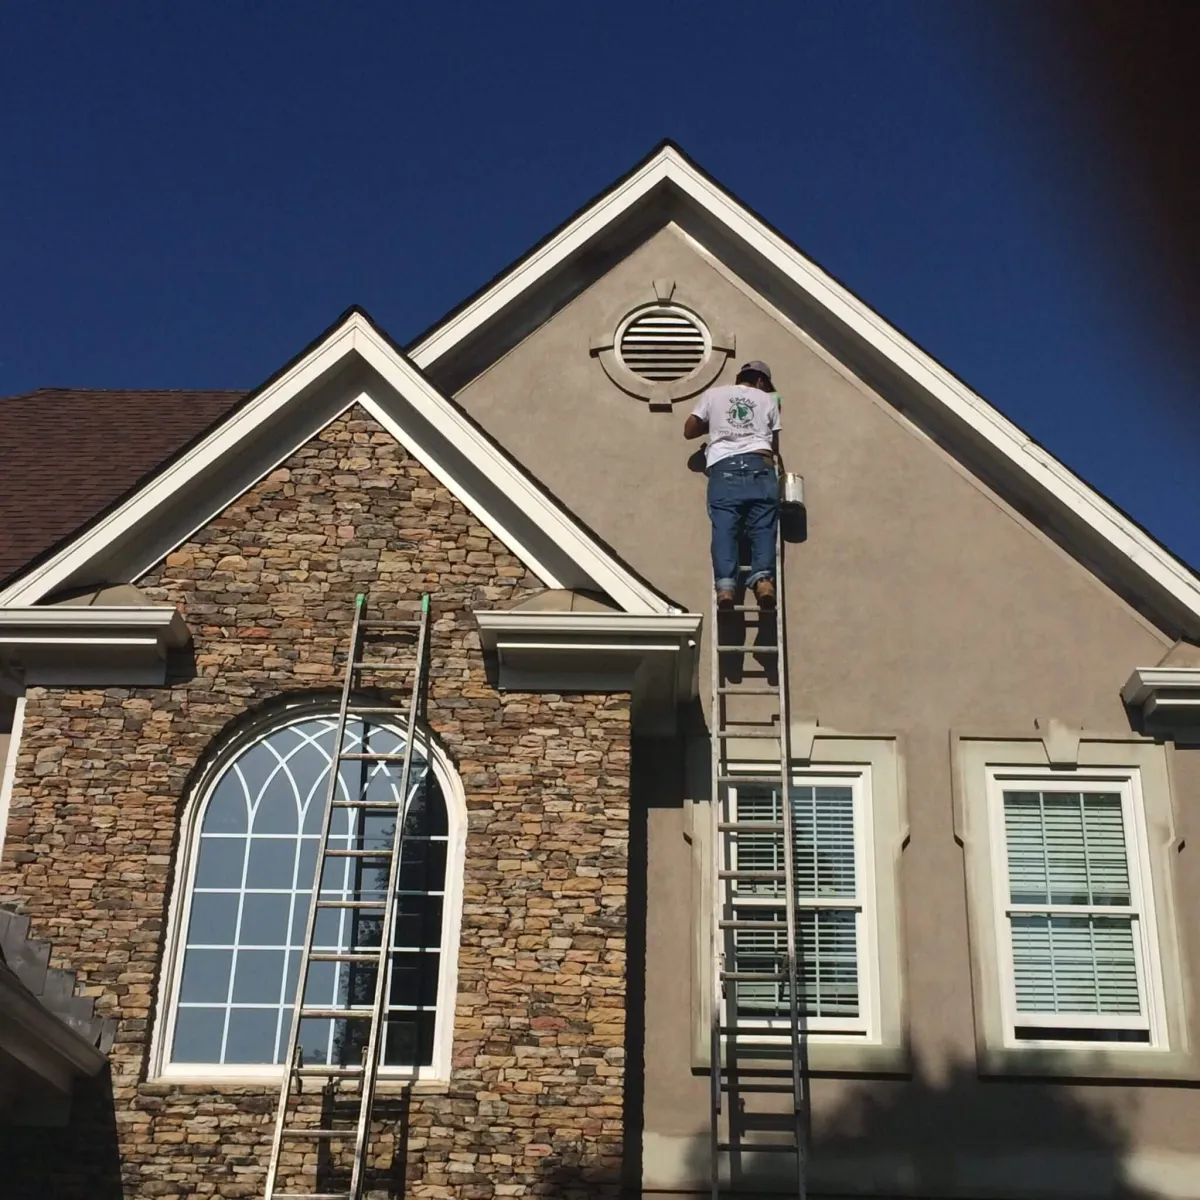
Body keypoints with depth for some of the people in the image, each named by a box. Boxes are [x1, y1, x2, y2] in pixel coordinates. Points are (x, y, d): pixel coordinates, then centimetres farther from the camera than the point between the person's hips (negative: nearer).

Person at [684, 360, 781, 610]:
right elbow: (775, 445, 24)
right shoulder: (768, 400, 23)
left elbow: (689, 430, 27)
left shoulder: (714, 394, 24)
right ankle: (763, 578, -30)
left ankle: (725, 584, -31)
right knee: (763, 526, -8)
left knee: (724, 528, -12)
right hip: (759, 466, 0)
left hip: (724, 468, 0)